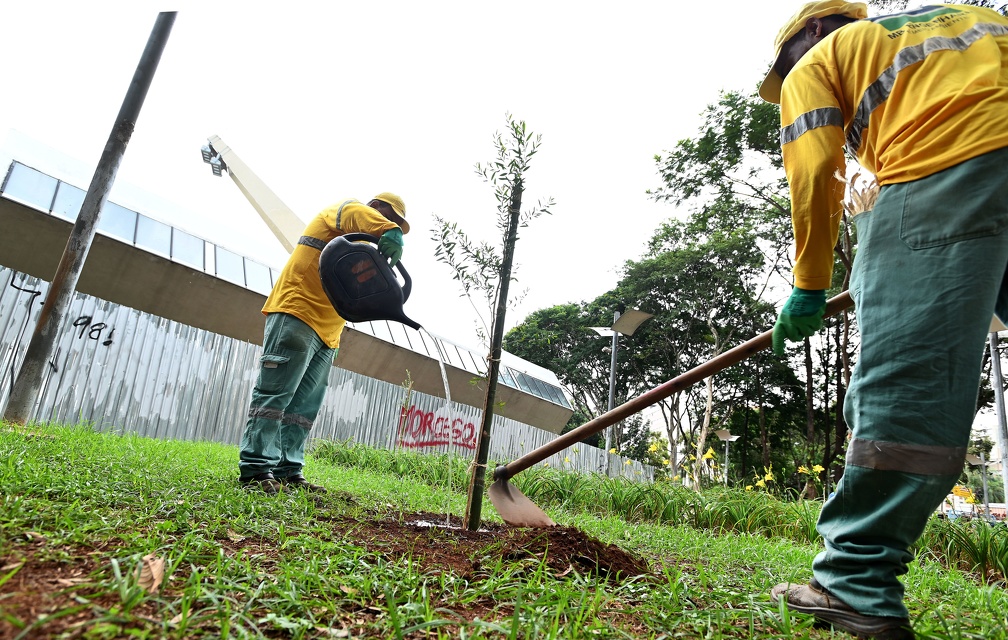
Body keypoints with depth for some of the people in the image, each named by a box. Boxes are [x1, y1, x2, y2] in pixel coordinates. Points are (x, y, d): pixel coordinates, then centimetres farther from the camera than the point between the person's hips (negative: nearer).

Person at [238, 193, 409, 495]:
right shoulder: (350, 210, 4)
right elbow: (390, 234, -21)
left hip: (326, 332, 10)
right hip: (298, 314, -10)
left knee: (305, 406, 4)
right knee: (276, 393, -11)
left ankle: (288, 471, 5)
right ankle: (256, 468, -11)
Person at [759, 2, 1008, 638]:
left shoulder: (815, 64, 18)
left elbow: (815, 176, 3)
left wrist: (809, 287, 10)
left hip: (949, 162, -6)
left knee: (904, 375, -9)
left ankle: (856, 584, -4)